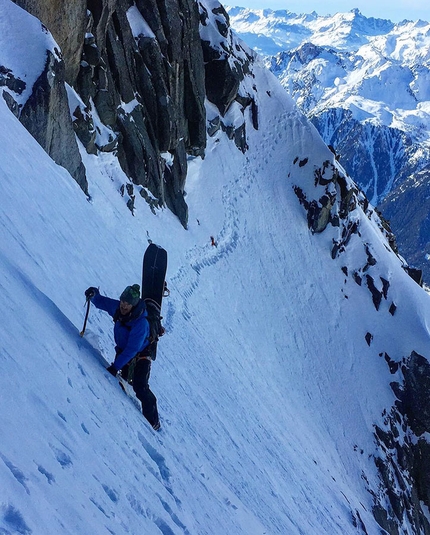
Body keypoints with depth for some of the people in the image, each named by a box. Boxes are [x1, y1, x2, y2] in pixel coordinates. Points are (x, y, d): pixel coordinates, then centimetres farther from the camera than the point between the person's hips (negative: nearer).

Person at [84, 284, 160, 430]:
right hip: (122, 351, 7)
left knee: (140, 388, -16)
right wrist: (94, 295, -20)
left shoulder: (141, 323, -34)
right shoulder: (117, 308, -15)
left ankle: (153, 421, -4)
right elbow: (102, 302, 3)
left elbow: (132, 350, -33)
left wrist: (115, 366, -34)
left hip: (140, 355, -7)